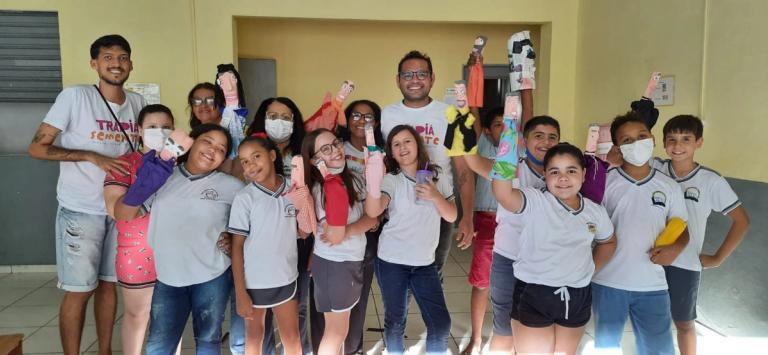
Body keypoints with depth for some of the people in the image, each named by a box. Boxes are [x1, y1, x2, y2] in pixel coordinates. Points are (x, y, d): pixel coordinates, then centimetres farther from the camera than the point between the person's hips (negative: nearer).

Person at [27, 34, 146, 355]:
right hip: (80, 211, -4)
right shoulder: (75, 96, -10)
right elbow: (37, 147, -11)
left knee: (109, 283, 14)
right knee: (79, 290, 2)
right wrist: (92, 157, -22)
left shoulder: (137, 103, 4)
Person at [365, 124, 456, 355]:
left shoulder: (437, 178, 3)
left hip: (425, 263, 3)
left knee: (441, 324, 3)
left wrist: (435, 197, -17)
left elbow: (452, 217, 2)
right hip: (392, 262, -2)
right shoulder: (391, 180, -8)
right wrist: (373, 185, -48)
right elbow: (373, 212, -27)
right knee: (395, 322, 10)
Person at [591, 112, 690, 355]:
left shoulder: (669, 187, 3)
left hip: (652, 285, 2)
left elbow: (681, 229, 10)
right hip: (607, 282, -1)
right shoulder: (604, 182, -4)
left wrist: (675, 248, -11)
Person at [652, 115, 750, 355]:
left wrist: (717, 259, -3)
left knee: (684, 323, 16)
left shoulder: (711, 181, -8)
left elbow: (741, 221, -2)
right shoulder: (655, 169, -6)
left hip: (685, 264, -1)